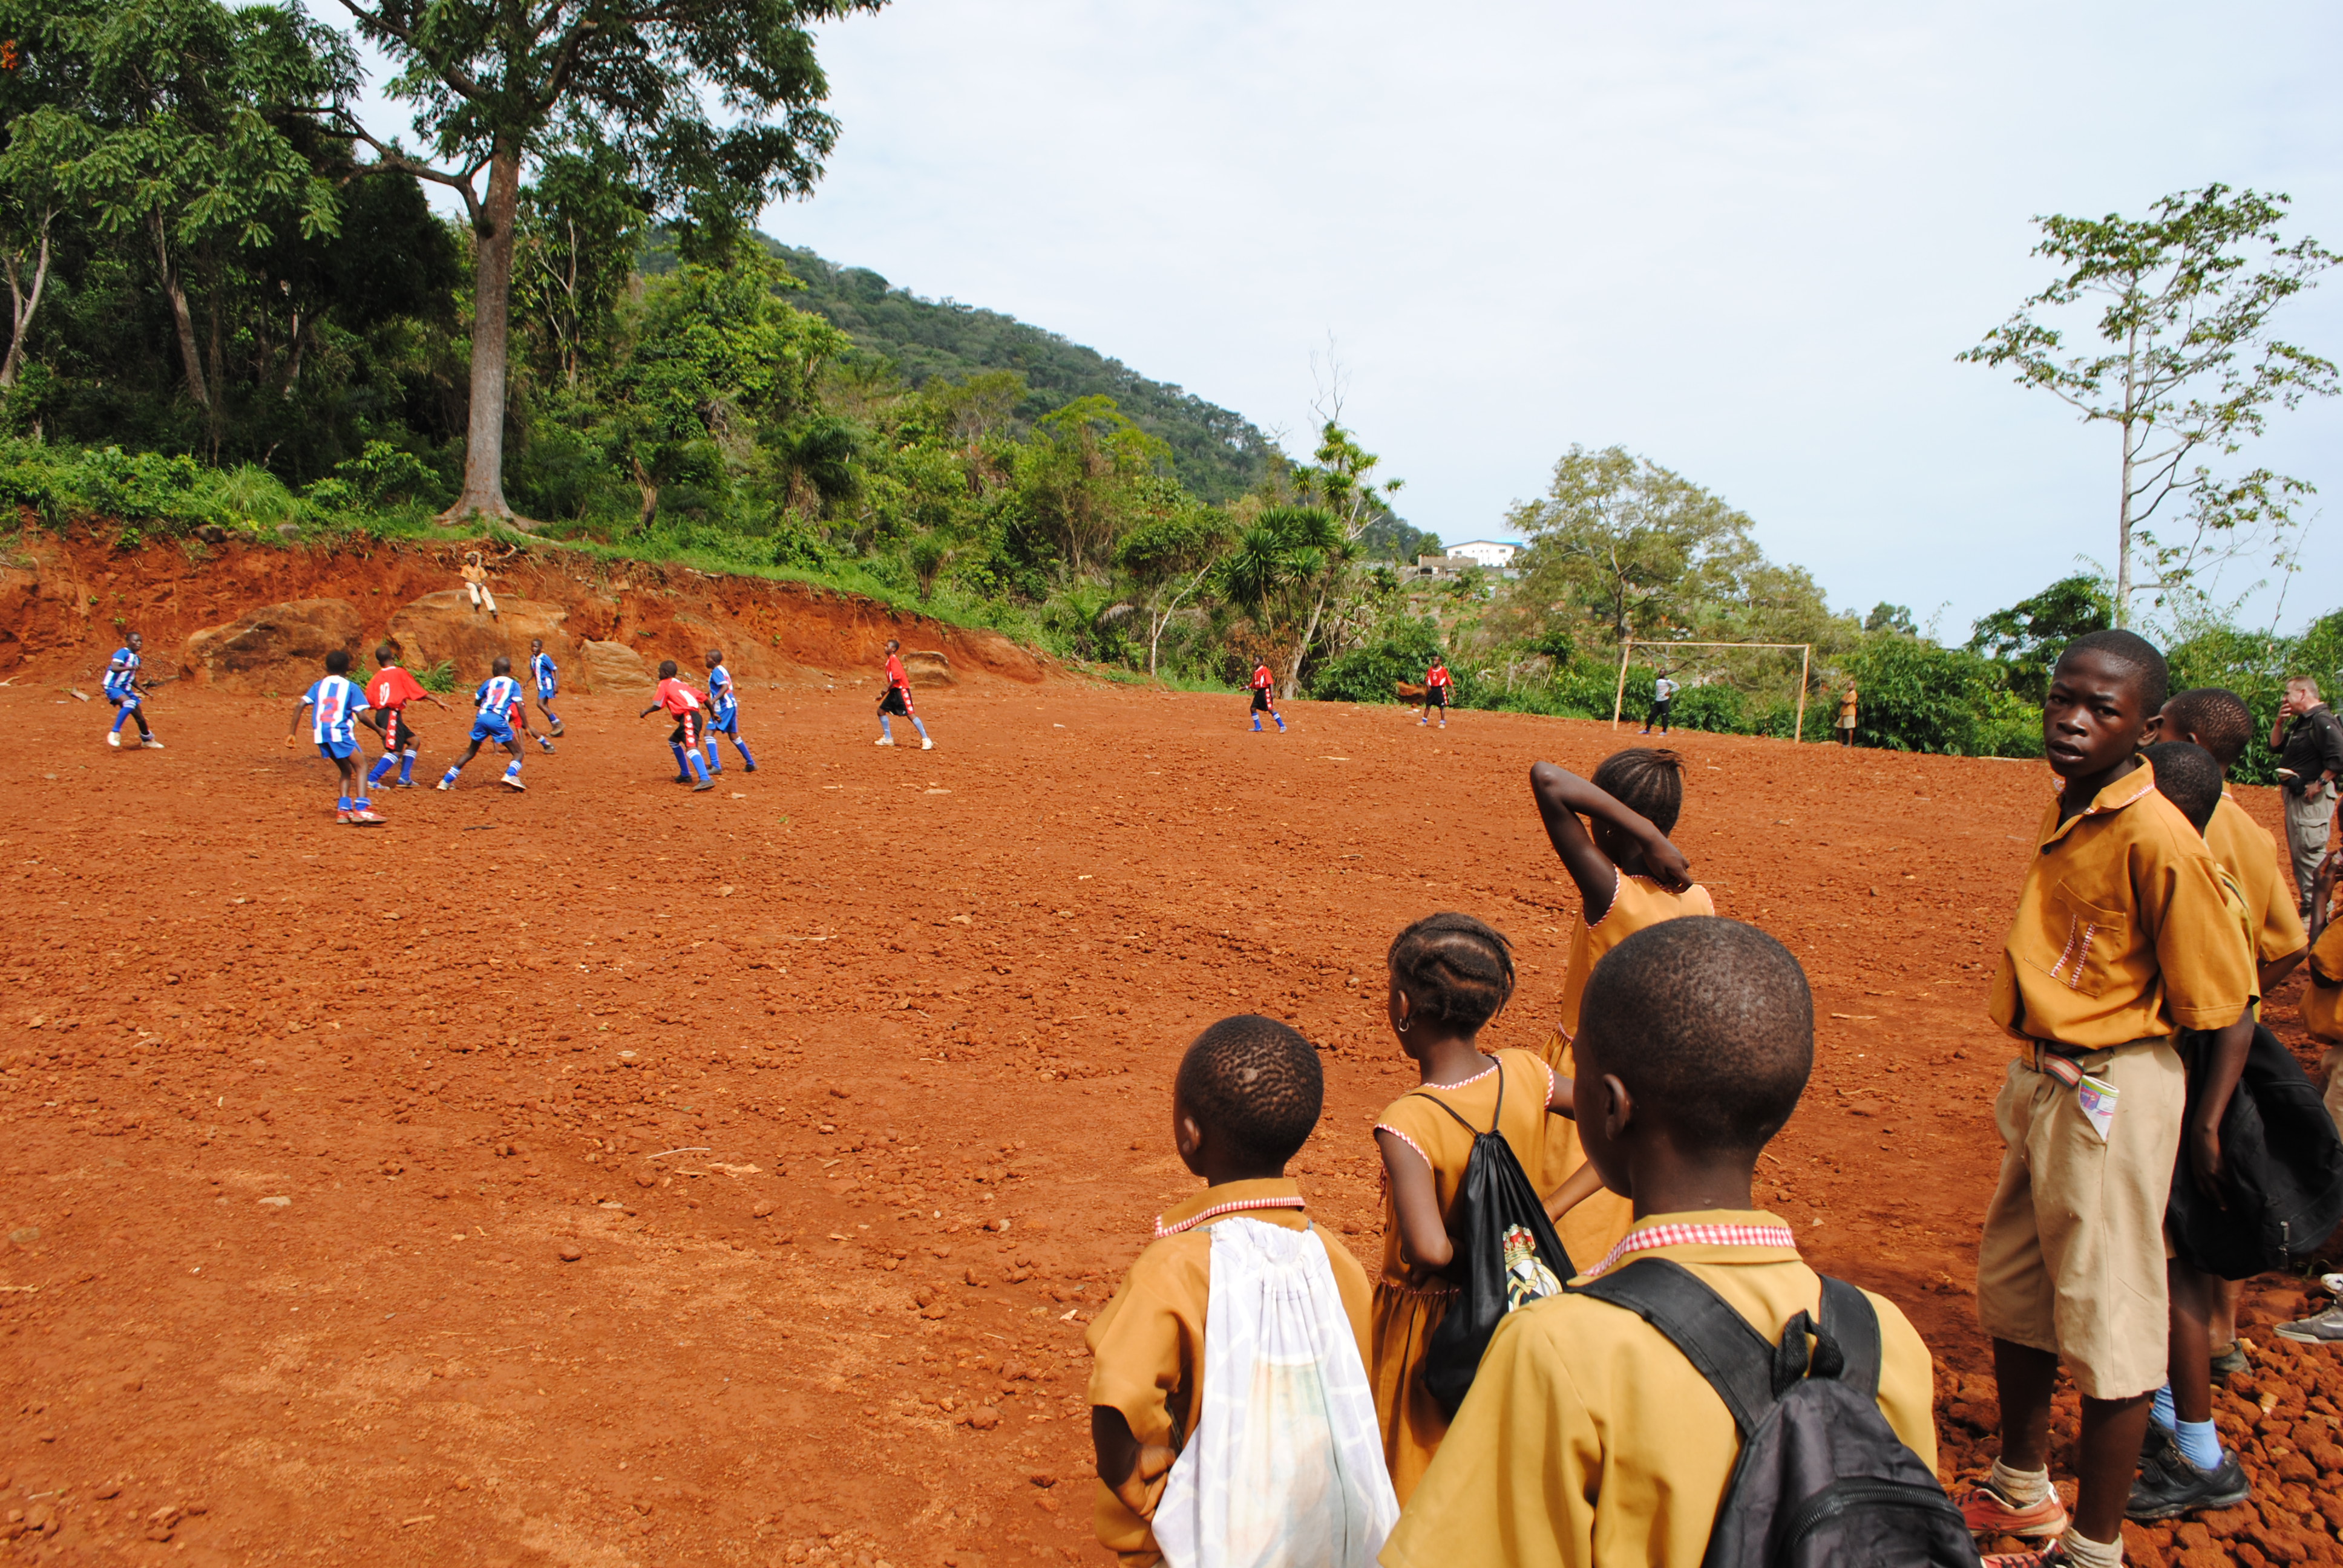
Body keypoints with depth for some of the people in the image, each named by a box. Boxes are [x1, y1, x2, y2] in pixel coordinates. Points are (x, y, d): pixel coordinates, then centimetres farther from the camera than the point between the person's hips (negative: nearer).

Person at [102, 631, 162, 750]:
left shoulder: (136, 659, 13)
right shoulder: (123, 653, -12)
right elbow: (114, 668, -30)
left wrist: (144, 690, 21)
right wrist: (130, 668, -44)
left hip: (126, 689, 8)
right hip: (113, 687, -8)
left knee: (140, 716, 9)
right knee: (129, 703, -35)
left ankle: (147, 740, 29)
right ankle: (115, 732, -30)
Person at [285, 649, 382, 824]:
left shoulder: (319, 685, 17)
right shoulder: (351, 687, 5)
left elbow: (300, 706, 6)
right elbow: (361, 715, -4)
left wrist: (293, 732, 9)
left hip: (320, 734, 5)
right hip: (340, 731, -5)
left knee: (346, 771, 18)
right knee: (360, 767, -2)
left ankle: (343, 809, 5)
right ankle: (362, 809, -21)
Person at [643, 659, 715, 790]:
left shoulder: (664, 684, 6)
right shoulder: (681, 684, 28)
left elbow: (658, 705, 0)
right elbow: (702, 697, 22)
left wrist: (645, 712, 19)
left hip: (688, 717, -9)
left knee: (691, 747, -27)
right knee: (673, 741, 30)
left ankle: (705, 779, -48)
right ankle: (686, 775, 34)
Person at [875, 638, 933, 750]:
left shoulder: (893, 659, -12)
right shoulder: (889, 660, 17)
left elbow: (897, 676, -21)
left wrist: (887, 688, -18)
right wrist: (884, 694, 21)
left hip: (901, 690, -10)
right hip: (894, 690, 10)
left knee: (910, 714, -15)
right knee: (881, 710, 11)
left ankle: (926, 740, -18)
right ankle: (888, 739, 19)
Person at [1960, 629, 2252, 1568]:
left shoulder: (2156, 838, -22)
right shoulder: (2066, 814, 5)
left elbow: (2217, 1002, -16)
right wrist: (2031, 1077, 14)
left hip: (2111, 1096, -9)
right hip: (2040, 1078, 9)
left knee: (2109, 1323, 4)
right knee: (2010, 1294, 21)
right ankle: (2022, 1490, 41)